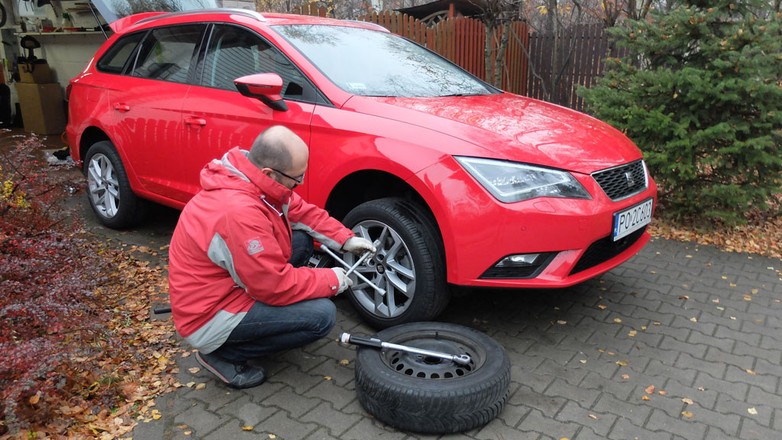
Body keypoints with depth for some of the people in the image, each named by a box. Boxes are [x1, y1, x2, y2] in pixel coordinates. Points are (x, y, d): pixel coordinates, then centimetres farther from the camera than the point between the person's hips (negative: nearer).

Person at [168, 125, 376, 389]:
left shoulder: (256, 180, -6)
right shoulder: (239, 211, -34)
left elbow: (302, 212, 10)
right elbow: (277, 285, -27)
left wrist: (345, 240, -1)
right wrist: (332, 280, -13)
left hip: (225, 286, 9)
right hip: (207, 319, -9)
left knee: (302, 238, 5)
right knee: (322, 315, -18)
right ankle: (224, 354, -2)